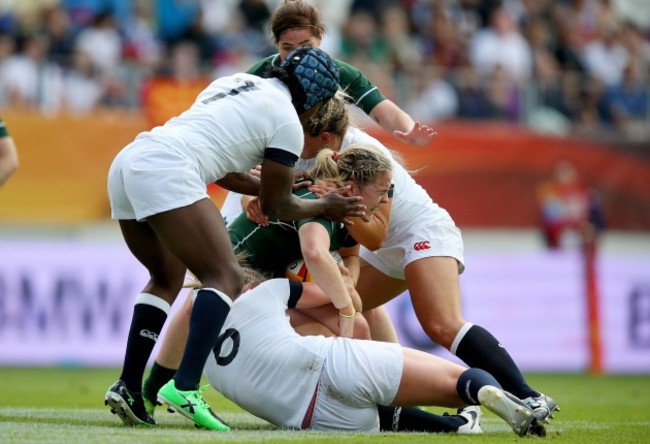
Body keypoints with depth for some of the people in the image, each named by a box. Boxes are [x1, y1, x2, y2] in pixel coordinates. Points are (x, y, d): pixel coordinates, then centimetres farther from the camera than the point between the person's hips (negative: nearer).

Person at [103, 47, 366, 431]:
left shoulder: (240, 83, 26)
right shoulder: (287, 123, 4)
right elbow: (275, 206, 13)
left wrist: (274, 185, 39)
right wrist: (325, 207, 28)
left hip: (127, 163, 9)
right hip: (165, 171, -9)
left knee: (167, 278, 23)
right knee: (226, 277, -7)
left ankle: (128, 387, 15)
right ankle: (184, 387, -24)